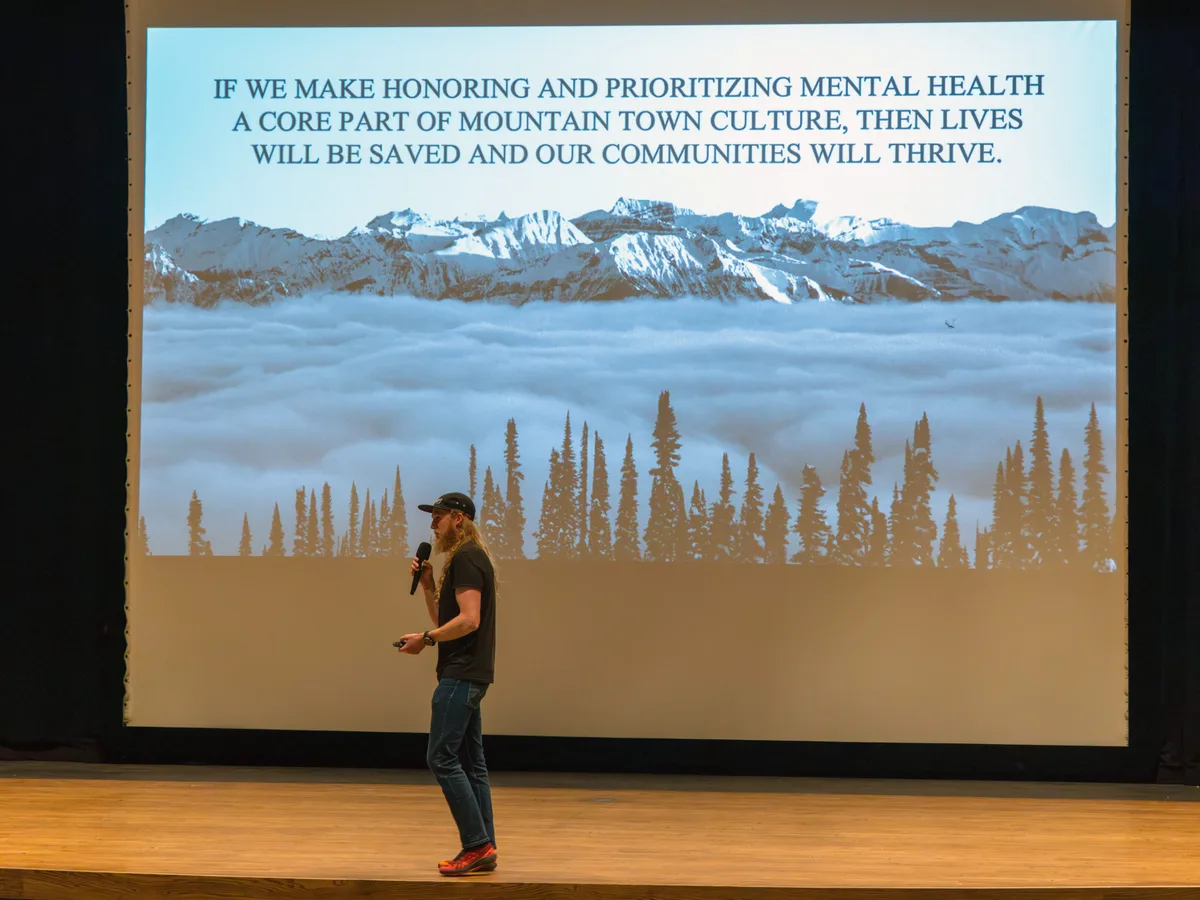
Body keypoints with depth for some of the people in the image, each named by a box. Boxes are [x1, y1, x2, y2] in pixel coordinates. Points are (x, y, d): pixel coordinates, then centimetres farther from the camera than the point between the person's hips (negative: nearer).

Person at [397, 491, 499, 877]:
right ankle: (483, 849, 10)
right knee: (470, 761, 9)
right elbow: (445, 620, 22)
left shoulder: (466, 558, -13)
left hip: (462, 675, -11)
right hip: (467, 674, 11)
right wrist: (428, 585, 11)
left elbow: (469, 620, -23)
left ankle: (478, 845, -11)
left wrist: (425, 639, -17)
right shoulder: (466, 559, 19)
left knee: (442, 758, -11)